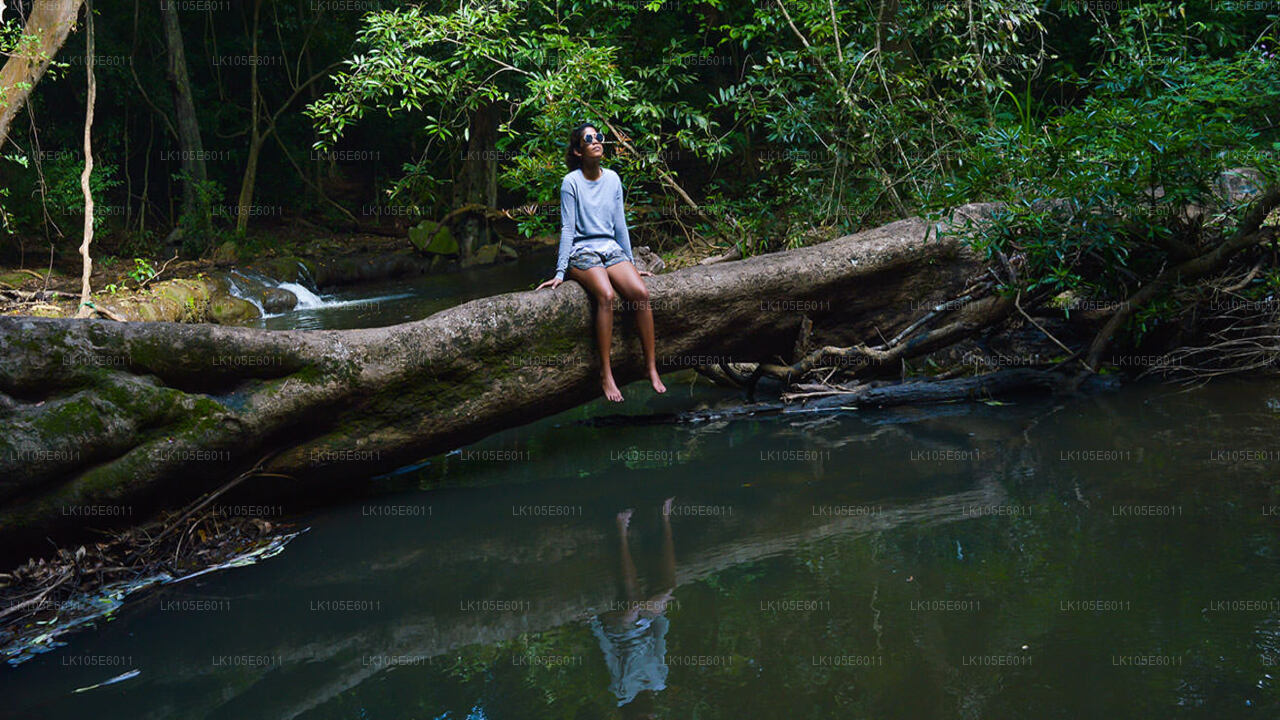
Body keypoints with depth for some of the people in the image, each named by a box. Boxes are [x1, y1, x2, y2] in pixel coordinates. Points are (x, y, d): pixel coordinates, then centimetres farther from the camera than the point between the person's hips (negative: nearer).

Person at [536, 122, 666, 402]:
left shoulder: (613, 179, 10)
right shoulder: (571, 182, -4)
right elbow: (567, 229, -5)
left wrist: (632, 263, 18)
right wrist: (560, 273, -9)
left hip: (611, 249, 5)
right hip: (582, 252, -5)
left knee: (641, 292, -23)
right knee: (606, 295, -33)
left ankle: (652, 368, -18)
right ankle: (606, 375, -31)